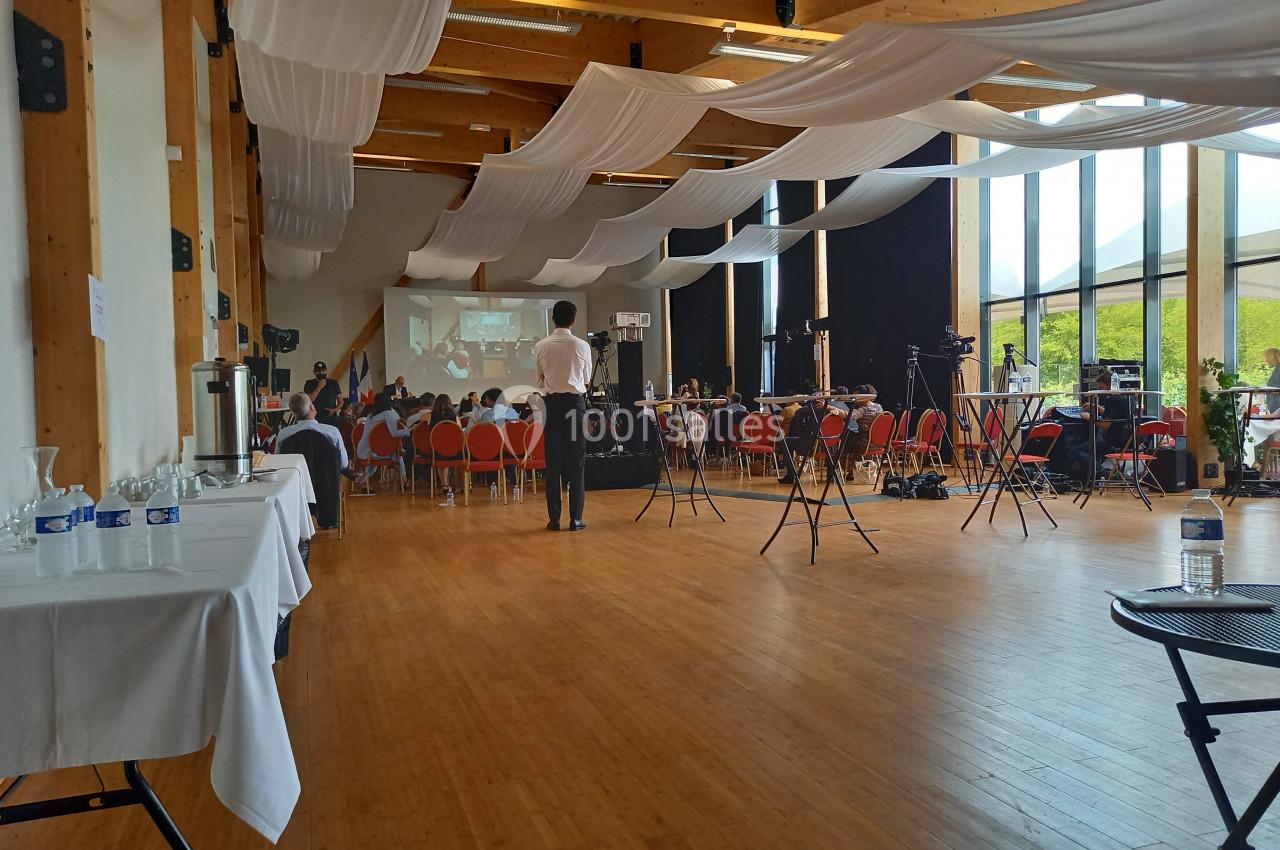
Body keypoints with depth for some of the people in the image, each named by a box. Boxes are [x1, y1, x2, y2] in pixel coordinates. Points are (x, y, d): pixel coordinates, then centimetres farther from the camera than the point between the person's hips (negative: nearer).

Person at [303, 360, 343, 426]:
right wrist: (319, 387, -13)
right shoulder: (309, 384, 5)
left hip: (332, 420, 1)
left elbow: (340, 402, 14)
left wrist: (334, 410, -6)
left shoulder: (333, 383, 9)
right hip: (315, 421, -1)